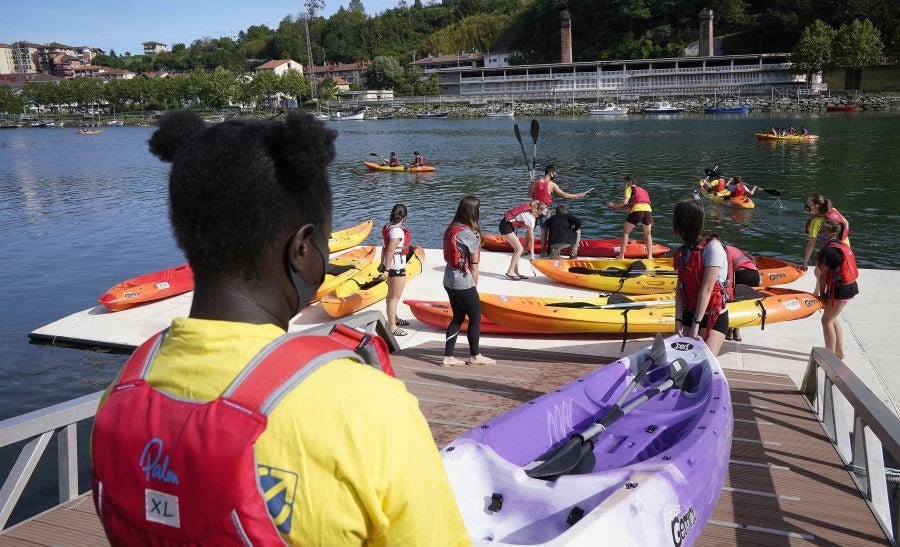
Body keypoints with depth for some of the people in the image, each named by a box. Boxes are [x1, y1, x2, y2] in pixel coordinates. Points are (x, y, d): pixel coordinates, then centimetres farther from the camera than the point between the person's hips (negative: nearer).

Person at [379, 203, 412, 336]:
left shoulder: (387, 226, 4)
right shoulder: (398, 231, -22)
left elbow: (384, 248, 11)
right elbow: (390, 251, -25)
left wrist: (382, 263, 18)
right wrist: (387, 270, -22)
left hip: (390, 265, 10)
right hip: (397, 268, -10)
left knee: (391, 294, 23)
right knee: (395, 297, -3)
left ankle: (394, 319, 40)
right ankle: (392, 327, 2)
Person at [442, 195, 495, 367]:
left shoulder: (450, 229, 4)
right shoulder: (472, 234, -18)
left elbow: (449, 256, 5)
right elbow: (474, 265, -13)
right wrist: (474, 285, 2)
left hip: (448, 280, 8)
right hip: (463, 282, -8)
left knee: (458, 317, 16)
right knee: (475, 317, 9)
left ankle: (448, 357, 17)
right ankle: (475, 356, 22)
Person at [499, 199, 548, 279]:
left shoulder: (530, 213, 6)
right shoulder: (530, 218, -21)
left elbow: (527, 233, 8)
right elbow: (531, 239, -16)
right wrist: (532, 254, -10)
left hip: (509, 225, 10)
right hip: (506, 226, -10)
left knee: (517, 249, 9)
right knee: (519, 249, -9)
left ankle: (516, 272, 11)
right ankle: (510, 272, -4)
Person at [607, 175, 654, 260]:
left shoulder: (630, 188, 16)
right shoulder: (643, 190, 35)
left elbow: (625, 201, 0)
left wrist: (613, 204, 12)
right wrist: (619, 208, 33)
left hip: (637, 211, -5)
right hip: (648, 210, 5)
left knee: (625, 232, 9)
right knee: (648, 234, 22)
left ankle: (621, 256, 6)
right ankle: (650, 256, 20)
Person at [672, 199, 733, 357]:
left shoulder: (712, 247, -18)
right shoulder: (683, 252, 2)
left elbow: (706, 289, -21)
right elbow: (680, 288, -1)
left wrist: (696, 325, -21)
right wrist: (678, 320, -9)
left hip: (714, 318, -6)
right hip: (690, 314, 6)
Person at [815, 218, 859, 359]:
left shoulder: (828, 250, -19)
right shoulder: (841, 245, 11)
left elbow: (823, 275, -14)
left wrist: (822, 294, -4)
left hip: (841, 291, -10)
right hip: (851, 288, 10)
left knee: (827, 320, 2)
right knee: (832, 319, 21)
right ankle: (839, 352, 29)